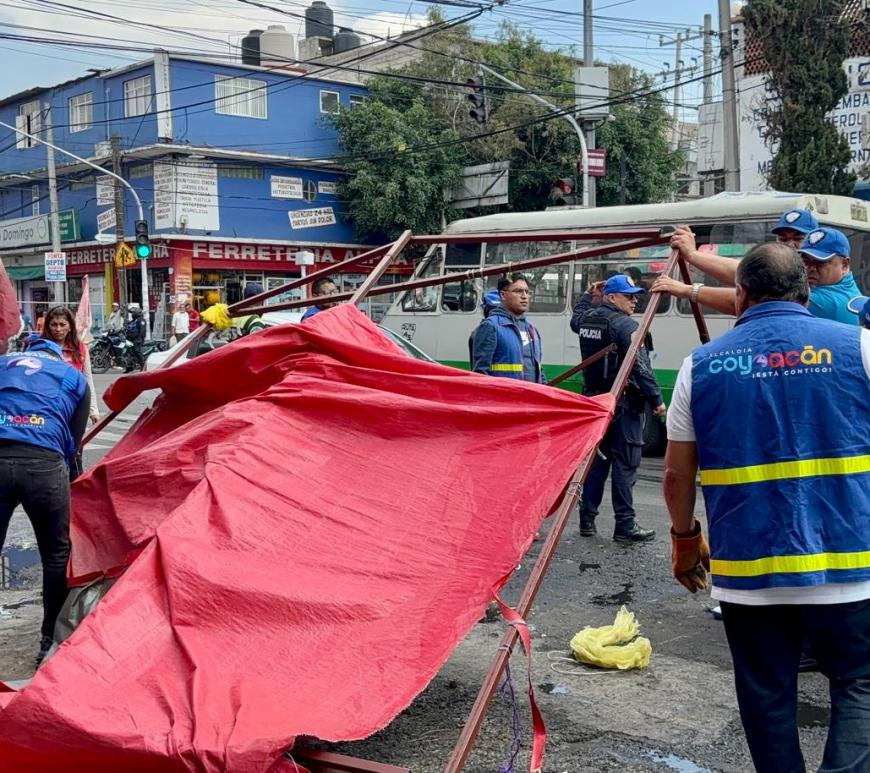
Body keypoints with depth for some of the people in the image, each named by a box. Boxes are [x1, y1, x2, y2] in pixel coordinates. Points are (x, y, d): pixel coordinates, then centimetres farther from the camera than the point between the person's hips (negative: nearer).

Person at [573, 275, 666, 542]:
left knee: (597, 460, 14)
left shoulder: (588, 320, 10)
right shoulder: (625, 325, -14)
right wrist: (656, 399, -15)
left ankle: (587, 520, 17)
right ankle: (625, 525, -2)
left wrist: (587, 295, 44)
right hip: (624, 404, -8)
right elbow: (640, 368, -20)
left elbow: (576, 320, 37)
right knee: (624, 465, -4)